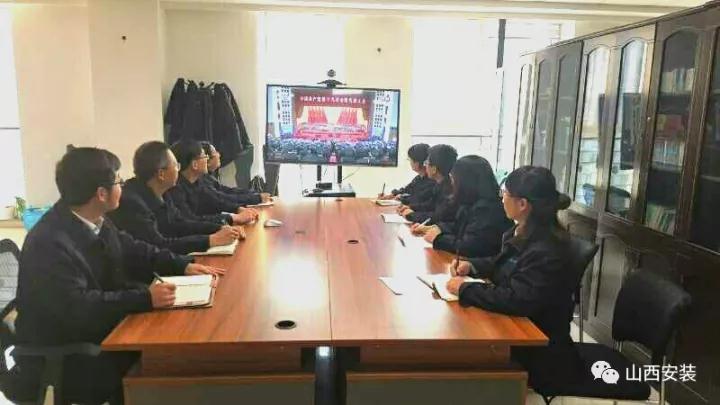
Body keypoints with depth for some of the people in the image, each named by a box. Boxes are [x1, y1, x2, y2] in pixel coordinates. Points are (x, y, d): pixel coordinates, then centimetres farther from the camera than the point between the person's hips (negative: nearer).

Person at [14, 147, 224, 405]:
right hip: (60, 358, -8)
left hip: (98, 330, 8)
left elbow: (133, 251, 11)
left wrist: (184, 265, -1)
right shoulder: (49, 242, -26)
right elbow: (75, 306, -33)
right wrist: (146, 297, -35)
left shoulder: (94, 221, 1)